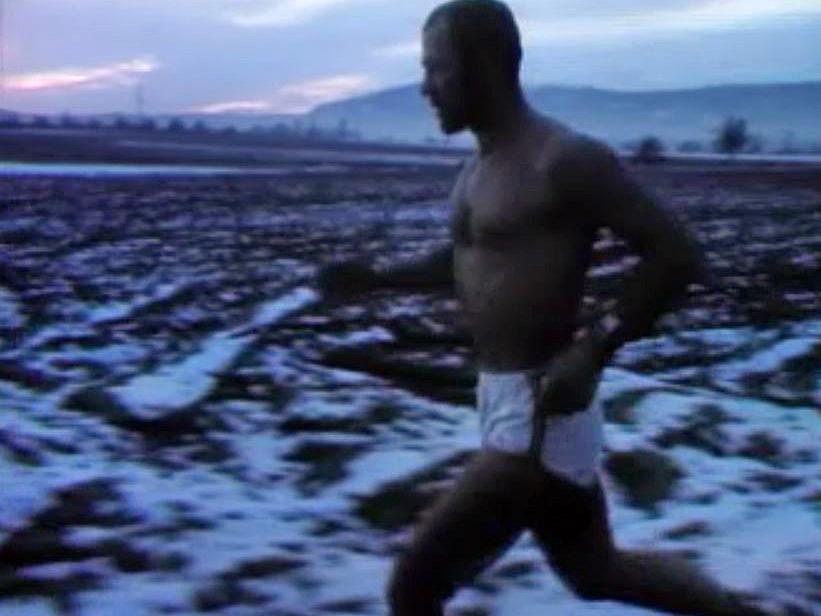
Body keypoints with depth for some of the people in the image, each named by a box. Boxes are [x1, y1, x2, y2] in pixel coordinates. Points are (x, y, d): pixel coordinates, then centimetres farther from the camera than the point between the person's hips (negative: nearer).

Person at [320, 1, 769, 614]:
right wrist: (377, 277, 16)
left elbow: (679, 255, -17)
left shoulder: (565, 159, -16)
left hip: (542, 416, -10)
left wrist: (593, 352, -23)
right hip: (504, 403, 10)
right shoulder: (478, 170, 11)